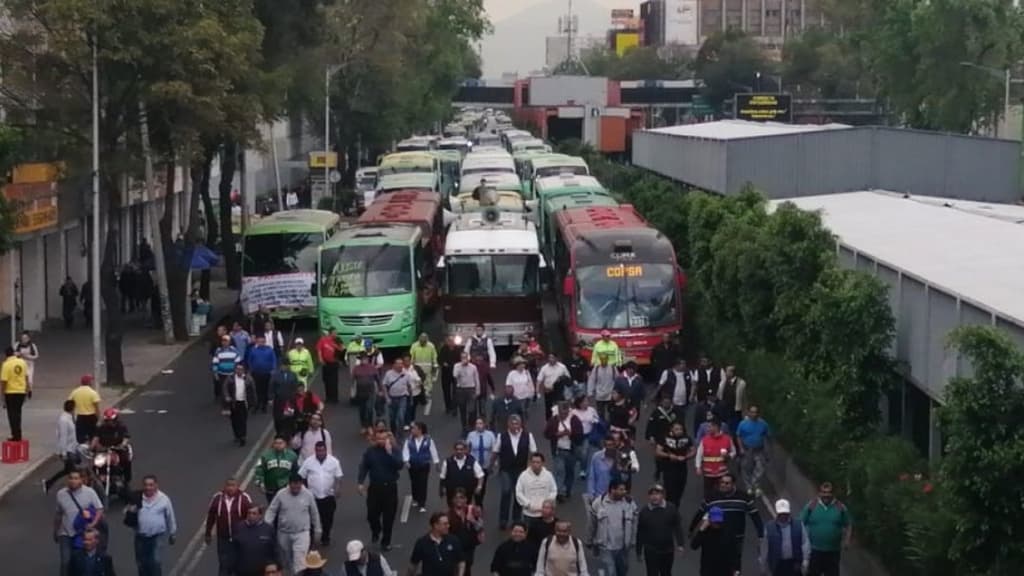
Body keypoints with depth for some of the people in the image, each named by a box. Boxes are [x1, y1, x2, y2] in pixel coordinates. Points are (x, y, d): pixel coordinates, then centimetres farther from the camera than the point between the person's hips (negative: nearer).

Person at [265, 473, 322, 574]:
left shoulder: (308, 495, -7)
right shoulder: (281, 494, -8)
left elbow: (314, 513, 5)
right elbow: (271, 511, -4)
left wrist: (318, 530, 11)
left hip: (302, 533, -2)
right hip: (284, 533, 2)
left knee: (300, 559, -15)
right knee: (285, 558, 17)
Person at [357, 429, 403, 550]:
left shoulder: (394, 451, -4)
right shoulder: (370, 451, 0)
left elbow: (399, 466, -18)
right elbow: (363, 467, 0)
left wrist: (390, 453, -25)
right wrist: (361, 483, -9)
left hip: (390, 487, -1)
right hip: (374, 487, 1)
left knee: (389, 516, 4)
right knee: (372, 514, 4)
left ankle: (386, 542, 17)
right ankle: (376, 531, 37)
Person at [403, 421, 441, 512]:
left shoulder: (428, 440, -6)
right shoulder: (409, 440, -2)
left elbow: (433, 451, 0)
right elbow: (405, 450, -5)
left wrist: (435, 462, 3)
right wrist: (406, 461, -17)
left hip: (424, 465, -2)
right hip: (412, 465, 2)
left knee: (423, 484, -4)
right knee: (414, 483, 13)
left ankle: (422, 505, -1)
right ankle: (415, 500, 35)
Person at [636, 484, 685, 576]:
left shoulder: (672, 509, -8)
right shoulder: (644, 512, -8)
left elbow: (678, 527, -2)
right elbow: (640, 533, -2)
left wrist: (680, 544, -10)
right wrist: (639, 552, 2)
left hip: (668, 550, 1)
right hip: (651, 551, -1)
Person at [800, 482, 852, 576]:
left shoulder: (840, 507, 2)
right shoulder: (811, 506, -2)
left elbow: (848, 525, 9)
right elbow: (801, 524, 1)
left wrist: (847, 539, -6)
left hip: (833, 551, 1)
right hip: (814, 550, -1)